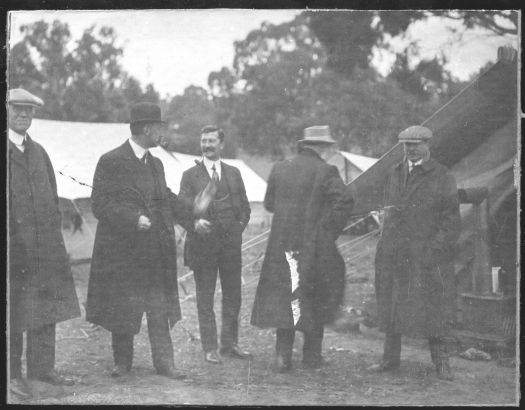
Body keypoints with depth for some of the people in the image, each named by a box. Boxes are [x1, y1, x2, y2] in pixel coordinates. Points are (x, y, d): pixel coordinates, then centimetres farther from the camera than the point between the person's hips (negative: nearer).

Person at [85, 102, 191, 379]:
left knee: (159, 308, 2)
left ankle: (164, 362, 4)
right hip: (121, 250, -5)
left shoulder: (155, 164, 14)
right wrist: (134, 219, -25)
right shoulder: (111, 162, -9)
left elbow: (167, 200, 23)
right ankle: (122, 362, 19)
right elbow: (101, 205, -14)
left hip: (156, 252, 6)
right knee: (122, 308, 6)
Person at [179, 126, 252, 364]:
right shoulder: (190, 175, 2)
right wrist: (195, 222, -25)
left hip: (231, 244, 3)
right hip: (203, 244, -3)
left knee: (233, 296, 7)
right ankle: (210, 348, 7)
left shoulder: (233, 174, 12)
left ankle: (229, 344, 18)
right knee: (205, 299, 1)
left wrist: (238, 229, 4)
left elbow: (244, 207, 16)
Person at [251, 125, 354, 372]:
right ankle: (312, 356, 17)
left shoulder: (279, 169, 6)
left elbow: (269, 203, 12)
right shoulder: (325, 172, -8)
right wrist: (329, 231, -10)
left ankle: (282, 356, 3)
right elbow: (344, 202, -19)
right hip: (315, 247, -3)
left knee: (284, 298, 10)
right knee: (315, 300, 11)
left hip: (282, 246, 4)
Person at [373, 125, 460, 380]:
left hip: (428, 252, -4)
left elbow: (451, 218, -2)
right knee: (391, 304, 7)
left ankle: (441, 361, 4)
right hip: (393, 253, 5)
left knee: (433, 307, -4)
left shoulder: (442, 177, -1)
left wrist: (437, 246, -11)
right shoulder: (394, 175, 14)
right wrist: (387, 242, 10)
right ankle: (391, 357, 16)